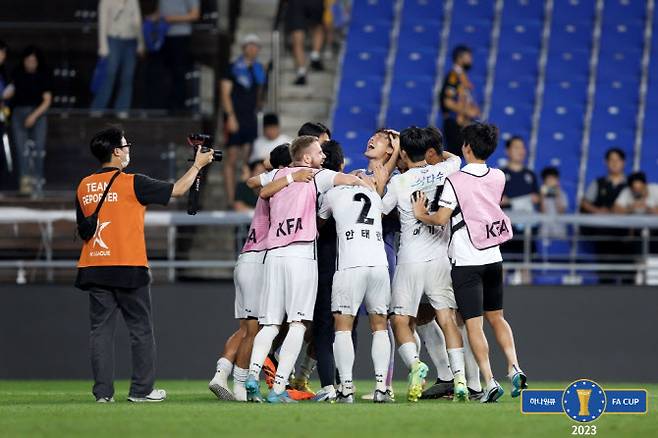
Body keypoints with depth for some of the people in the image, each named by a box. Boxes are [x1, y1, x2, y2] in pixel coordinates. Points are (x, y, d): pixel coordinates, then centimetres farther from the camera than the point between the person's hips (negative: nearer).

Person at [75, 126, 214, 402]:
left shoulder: (84, 187, 7)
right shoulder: (131, 183, -8)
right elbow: (177, 190, -2)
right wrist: (198, 165, 12)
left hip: (94, 266, 5)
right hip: (129, 267, -5)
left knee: (101, 328, 5)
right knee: (141, 329, 6)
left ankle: (103, 391, 1)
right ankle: (142, 389, 7)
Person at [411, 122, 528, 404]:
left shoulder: (455, 181, -13)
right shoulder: (498, 178, 4)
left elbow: (442, 218, -20)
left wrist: (420, 215, 1)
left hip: (466, 262, -5)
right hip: (493, 258, 5)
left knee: (473, 324, -3)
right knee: (496, 318, 19)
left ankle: (490, 383, -10)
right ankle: (514, 368, 1)